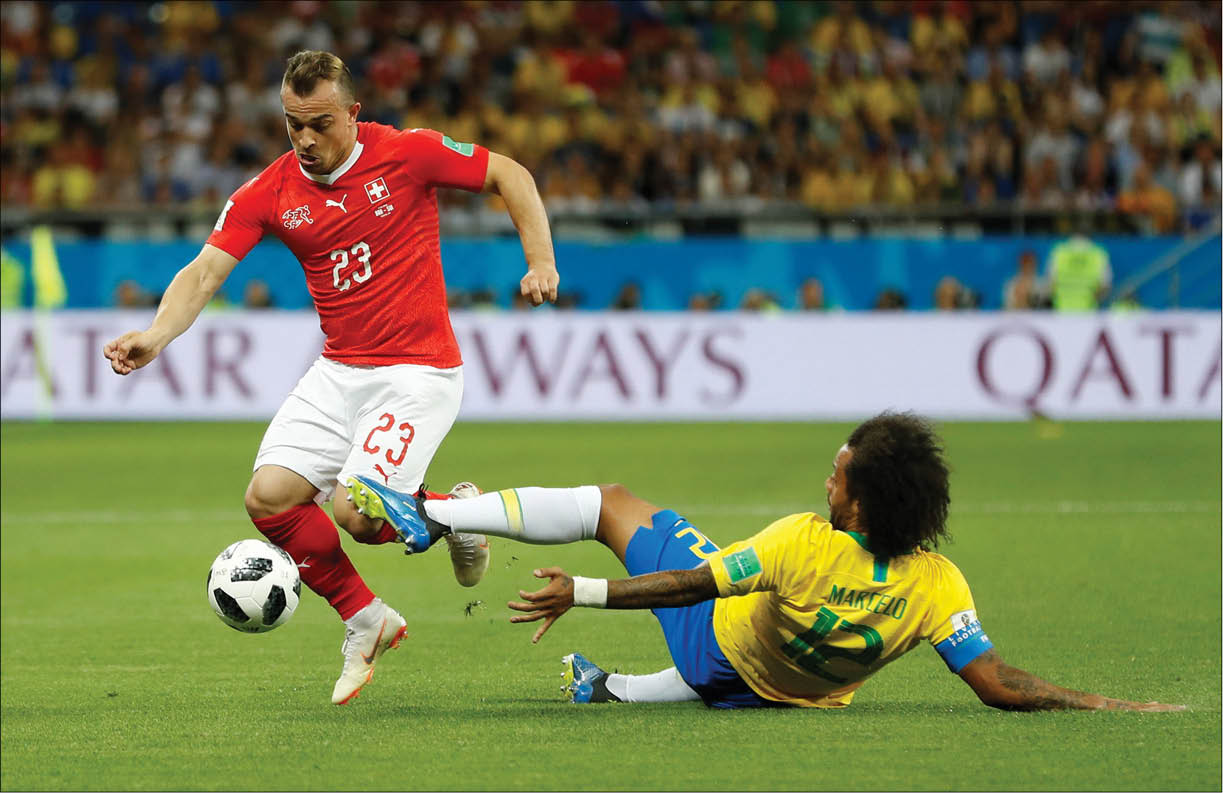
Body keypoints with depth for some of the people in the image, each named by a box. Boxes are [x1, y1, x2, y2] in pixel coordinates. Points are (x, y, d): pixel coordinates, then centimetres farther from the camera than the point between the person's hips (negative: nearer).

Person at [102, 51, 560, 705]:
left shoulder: (408, 153, -10)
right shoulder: (268, 195, -2)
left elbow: (509, 176, 2)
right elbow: (205, 270, -10)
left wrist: (541, 262, -9)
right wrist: (155, 336, -28)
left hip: (418, 371, -5)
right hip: (338, 373, 5)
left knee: (356, 513, -20)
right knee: (269, 497, -10)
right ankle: (364, 621, 11)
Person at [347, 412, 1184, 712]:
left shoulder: (805, 543, -38)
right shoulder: (939, 586, -32)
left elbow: (691, 585, -29)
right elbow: (1002, 686, -34)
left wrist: (583, 591, -19)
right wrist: (1111, 704, -29)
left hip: (723, 633, -3)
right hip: (801, 691, 3)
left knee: (615, 502, 11)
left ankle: (429, 513, 19)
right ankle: (609, 688, 65)